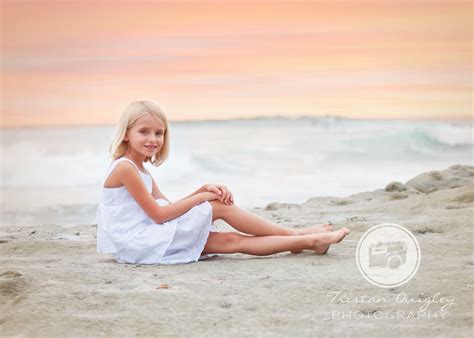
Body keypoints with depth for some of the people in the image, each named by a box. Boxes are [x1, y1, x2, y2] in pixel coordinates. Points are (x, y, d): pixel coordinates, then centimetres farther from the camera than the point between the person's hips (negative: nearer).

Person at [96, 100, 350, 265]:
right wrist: (201, 198, -9)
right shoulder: (124, 167, -14)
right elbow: (159, 214, -17)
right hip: (137, 243, -9)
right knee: (219, 207, -9)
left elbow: (168, 208, 13)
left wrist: (203, 190, -1)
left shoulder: (139, 170, 17)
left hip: (148, 239, 9)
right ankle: (297, 234, -1)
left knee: (231, 241, 1)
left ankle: (309, 241, 2)